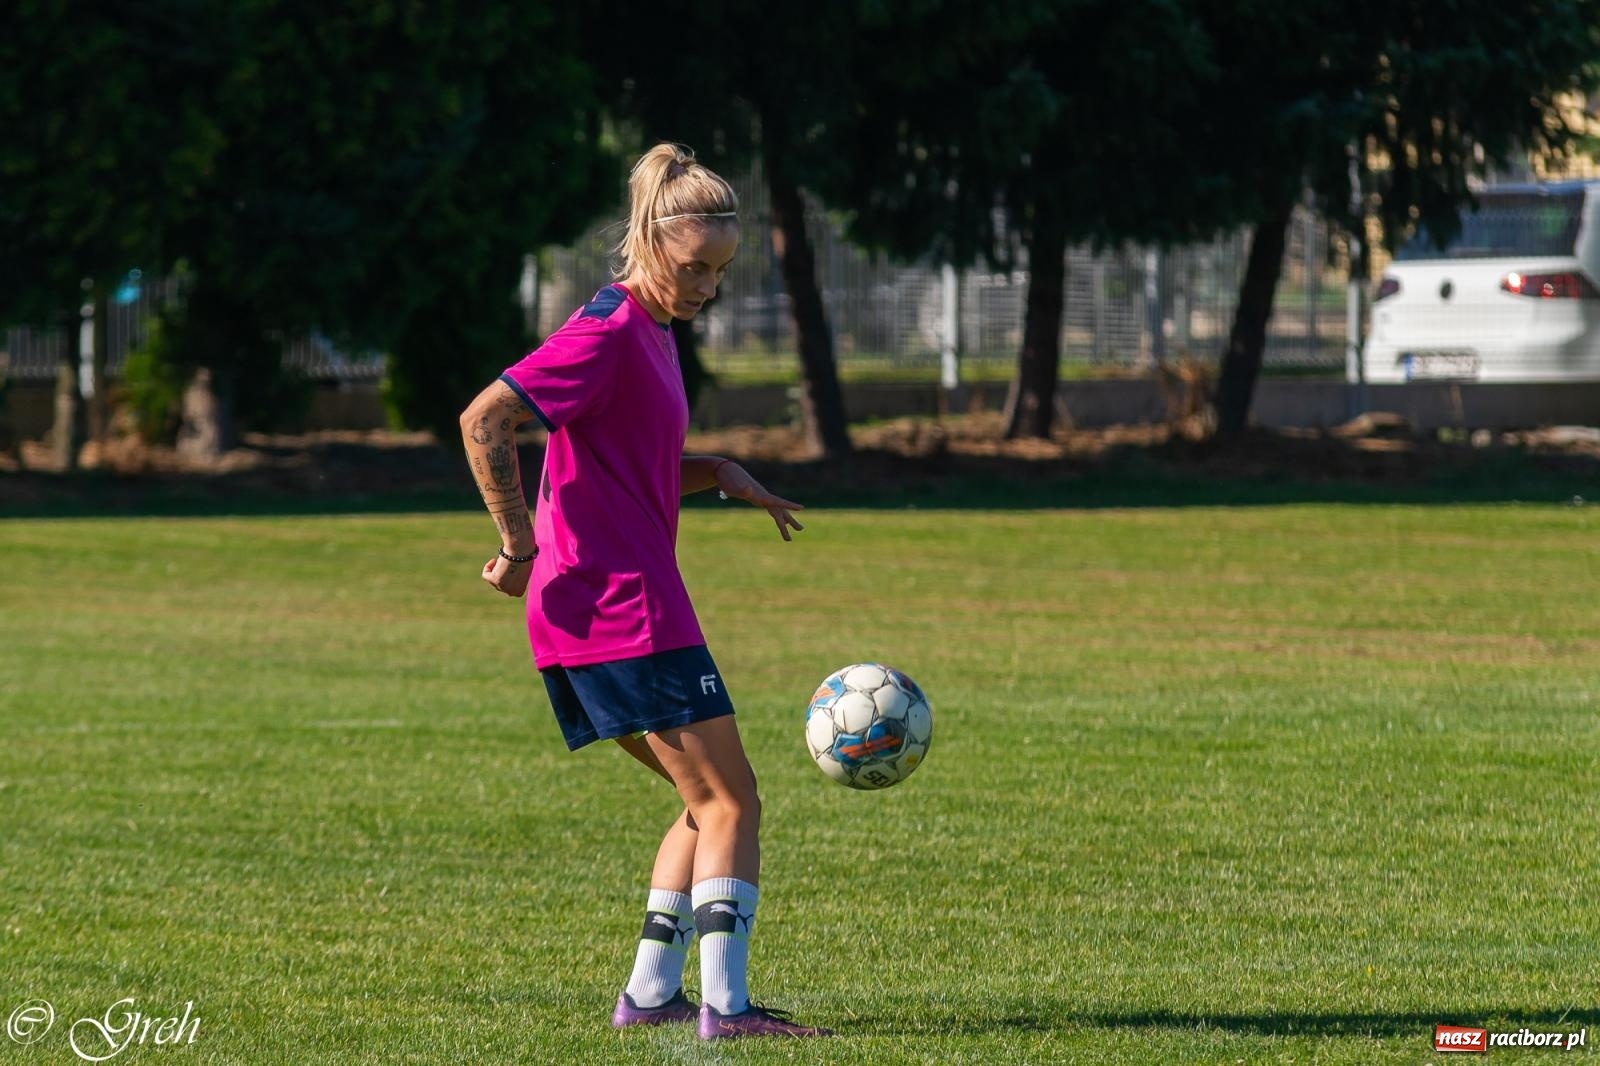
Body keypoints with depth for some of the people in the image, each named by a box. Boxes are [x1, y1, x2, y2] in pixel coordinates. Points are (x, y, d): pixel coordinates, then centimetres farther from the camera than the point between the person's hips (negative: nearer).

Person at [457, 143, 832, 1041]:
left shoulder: (651, 332, 16)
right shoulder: (609, 331, -14)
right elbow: (483, 422, -21)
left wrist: (719, 473, 10)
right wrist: (522, 545, -17)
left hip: (592, 624, 10)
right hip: (625, 606, -10)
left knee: (709, 801, 16)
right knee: (730, 800, -7)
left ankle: (650, 993, 15)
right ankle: (726, 1003, -10)